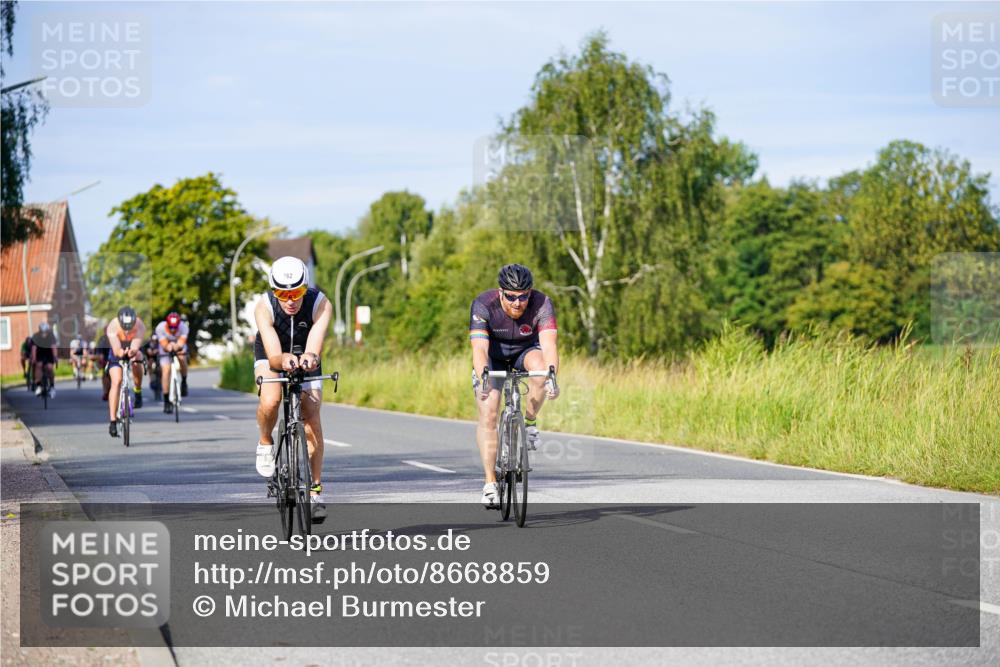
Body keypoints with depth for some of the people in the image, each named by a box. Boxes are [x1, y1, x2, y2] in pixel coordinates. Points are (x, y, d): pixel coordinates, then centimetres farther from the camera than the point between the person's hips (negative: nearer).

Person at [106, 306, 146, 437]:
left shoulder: (140, 325, -32)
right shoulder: (112, 326, -34)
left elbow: (136, 344, -46)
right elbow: (116, 348, -46)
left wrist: (133, 351, -69)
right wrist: (121, 352, -69)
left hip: (133, 352, 1)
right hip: (117, 354, -1)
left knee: (137, 360, -32)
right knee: (116, 382, -18)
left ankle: (138, 391, -2)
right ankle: (113, 421, -19)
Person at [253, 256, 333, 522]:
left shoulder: (321, 304, -32)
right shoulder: (264, 308, -33)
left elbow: (314, 348, -42)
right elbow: (273, 356, -41)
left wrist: (310, 358, -66)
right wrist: (284, 360, -65)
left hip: (304, 362, 1)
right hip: (271, 359, -1)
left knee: (312, 421, -12)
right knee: (270, 401, -31)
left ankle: (316, 490, 0)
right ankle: (265, 443, 0)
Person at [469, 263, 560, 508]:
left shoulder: (541, 304, -30)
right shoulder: (483, 305, -31)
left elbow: (549, 344, -41)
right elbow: (479, 348, -41)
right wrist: (483, 378, -60)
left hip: (525, 352, 1)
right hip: (493, 357, -1)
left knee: (540, 368, -35)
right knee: (488, 414, -16)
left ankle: (529, 422, -10)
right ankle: (490, 483, -9)